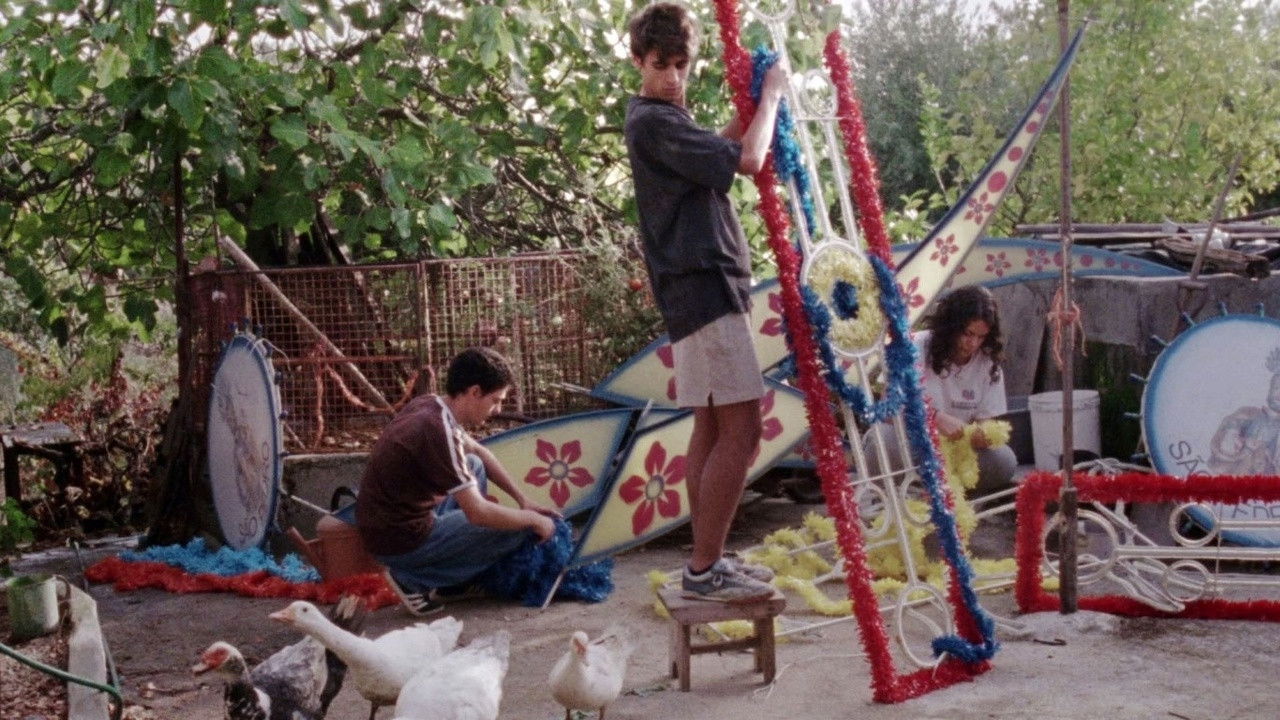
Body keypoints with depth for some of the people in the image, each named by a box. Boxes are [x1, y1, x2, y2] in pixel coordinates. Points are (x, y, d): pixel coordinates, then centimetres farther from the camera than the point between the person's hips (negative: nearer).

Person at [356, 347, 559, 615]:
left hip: (382, 527, 9)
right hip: (402, 543, -9)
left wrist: (522, 499, 16)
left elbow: (479, 452, 20)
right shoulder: (438, 430, -26)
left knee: (474, 466, 22)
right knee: (521, 528, -4)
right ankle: (416, 579, -3)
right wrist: (532, 518, -8)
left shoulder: (428, 405, 2)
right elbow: (478, 513, -24)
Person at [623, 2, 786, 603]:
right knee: (740, 429, -12)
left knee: (712, 428, 12)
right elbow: (747, 159, -18)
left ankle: (707, 559, 18)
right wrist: (772, 94, -3)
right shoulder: (653, 121, -13)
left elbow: (721, 150, 26)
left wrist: (753, 102, 12)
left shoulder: (663, 120, 19)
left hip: (701, 288, 11)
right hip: (705, 288, -11)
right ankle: (704, 570, -9)